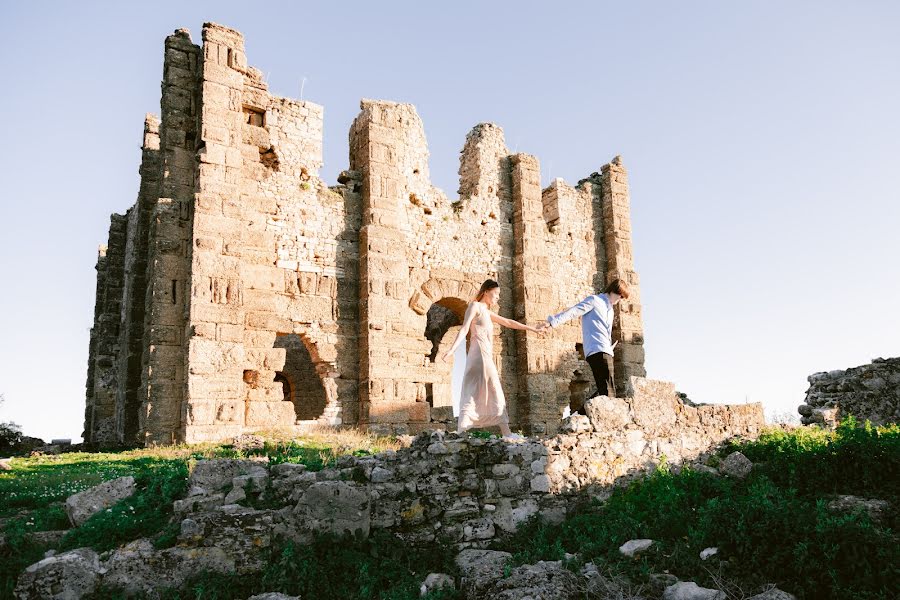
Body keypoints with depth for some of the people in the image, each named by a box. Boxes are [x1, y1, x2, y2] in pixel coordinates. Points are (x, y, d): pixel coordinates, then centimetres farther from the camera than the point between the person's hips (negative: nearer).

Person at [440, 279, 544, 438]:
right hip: (480, 354, -9)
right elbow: (464, 329, -11)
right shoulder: (475, 306, 0)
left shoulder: (487, 312, 25)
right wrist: (452, 349, -23)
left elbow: (507, 322, 32)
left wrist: (530, 328, 36)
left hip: (486, 357, 9)